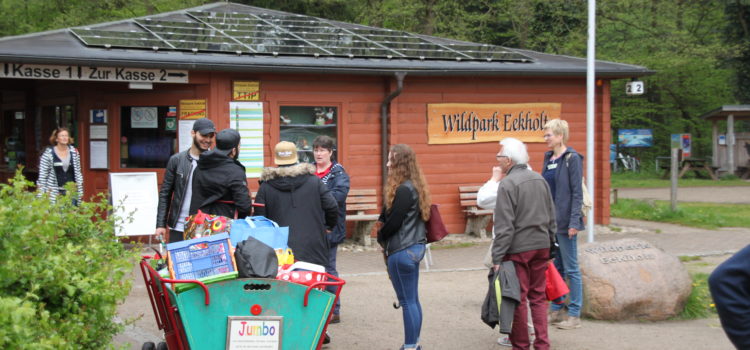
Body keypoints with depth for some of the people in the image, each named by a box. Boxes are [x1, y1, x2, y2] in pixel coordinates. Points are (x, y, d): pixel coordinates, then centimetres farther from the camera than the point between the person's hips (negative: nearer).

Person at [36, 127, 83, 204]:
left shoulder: (74, 152, 7)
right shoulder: (48, 153, -2)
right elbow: (42, 174, -1)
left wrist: (80, 191, 11)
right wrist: (41, 194, -5)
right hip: (55, 193, -3)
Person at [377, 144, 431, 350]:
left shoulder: (404, 190, -19)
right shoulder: (414, 186, 11)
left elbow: (393, 222, -17)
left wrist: (380, 237, 0)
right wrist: (384, 234, 3)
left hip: (402, 251, -10)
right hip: (414, 246, 10)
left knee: (407, 302, -3)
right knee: (413, 300, 15)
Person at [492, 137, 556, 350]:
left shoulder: (507, 184, -14)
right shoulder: (540, 180, 8)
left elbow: (504, 226, -17)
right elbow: (552, 217, 15)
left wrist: (497, 257, -14)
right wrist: (549, 242, 23)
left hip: (518, 249, -7)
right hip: (541, 245, 7)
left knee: (518, 298, 3)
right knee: (538, 296, 13)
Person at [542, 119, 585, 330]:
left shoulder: (572, 159, -11)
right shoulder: (548, 158, 12)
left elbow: (577, 192, -14)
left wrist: (574, 221, -19)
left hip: (565, 221, -8)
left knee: (571, 269, -1)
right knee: (555, 267, 14)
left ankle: (574, 315, 5)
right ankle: (556, 311, 22)